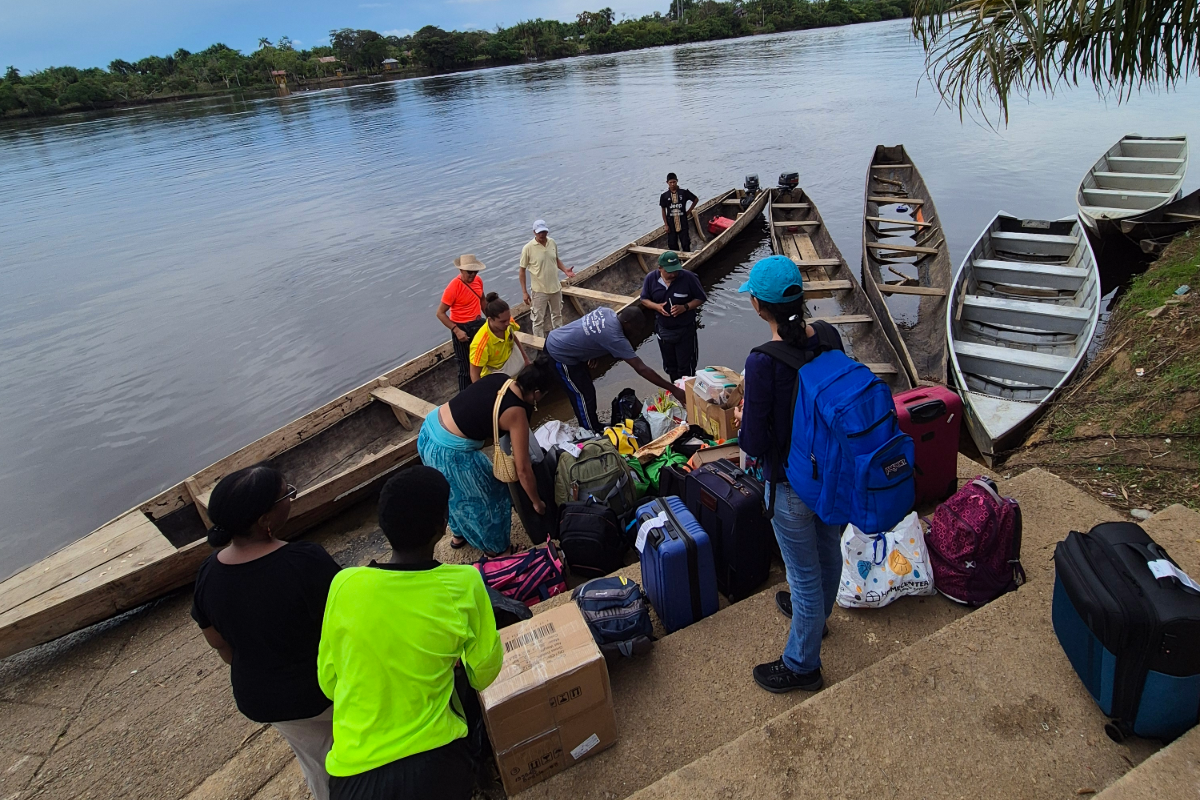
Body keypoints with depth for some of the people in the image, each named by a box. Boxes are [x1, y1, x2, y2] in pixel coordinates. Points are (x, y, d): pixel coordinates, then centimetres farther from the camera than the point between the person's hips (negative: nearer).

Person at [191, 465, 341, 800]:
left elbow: (221, 645, 2)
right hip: (330, 689, -4)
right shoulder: (306, 561, -32)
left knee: (317, 767, 29)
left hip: (260, 700, 4)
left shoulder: (208, 572, -13)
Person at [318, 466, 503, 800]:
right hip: (435, 764, -1)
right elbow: (484, 674, -2)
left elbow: (328, 681, 2)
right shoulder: (463, 585, -17)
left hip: (355, 770, 1)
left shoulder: (345, 584, -13)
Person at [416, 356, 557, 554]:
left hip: (429, 428, 8)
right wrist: (536, 502, 2)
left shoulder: (499, 378, 1)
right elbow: (523, 469, -11)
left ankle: (459, 534, 55)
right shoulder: (516, 412, -17)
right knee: (488, 497, 16)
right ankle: (496, 547, 38)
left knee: (458, 491, 32)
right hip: (448, 452, -8)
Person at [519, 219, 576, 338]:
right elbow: (522, 271, -10)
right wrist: (524, 292, -12)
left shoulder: (552, 242, -3)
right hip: (540, 291, -5)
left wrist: (565, 270, -6)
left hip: (556, 288, 5)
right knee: (539, 320, 4)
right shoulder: (528, 248, -17)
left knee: (557, 315, 23)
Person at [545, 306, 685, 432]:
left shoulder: (607, 312, -5)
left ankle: (592, 425, 39)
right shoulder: (614, 337, -29)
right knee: (585, 394, 3)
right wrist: (673, 389, -26)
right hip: (559, 354, -10)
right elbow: (642, 369, -29)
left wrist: (592, 354, 22)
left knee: (584, 387, 22)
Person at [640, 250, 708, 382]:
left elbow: (700, 299, -9)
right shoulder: (651, 279, -10)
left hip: (685, 330, -4)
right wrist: (656, 306, -18)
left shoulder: (689, 277, -19)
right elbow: (644, 299, 3)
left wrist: (685, 307, -25)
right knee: (669, 365, 20)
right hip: (663, 330, 4)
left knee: (685, 366, 2)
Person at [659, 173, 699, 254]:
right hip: (671, 225, 1)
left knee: (686, 244, 3)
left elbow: (696, 199, 8)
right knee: (672, 245, 6)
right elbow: (663, 210, 3)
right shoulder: (664, 196, -2)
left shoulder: (684, 193, -4)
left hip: (683, 224, -1)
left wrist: (689, 211, 4)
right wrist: (666, 225, -3)